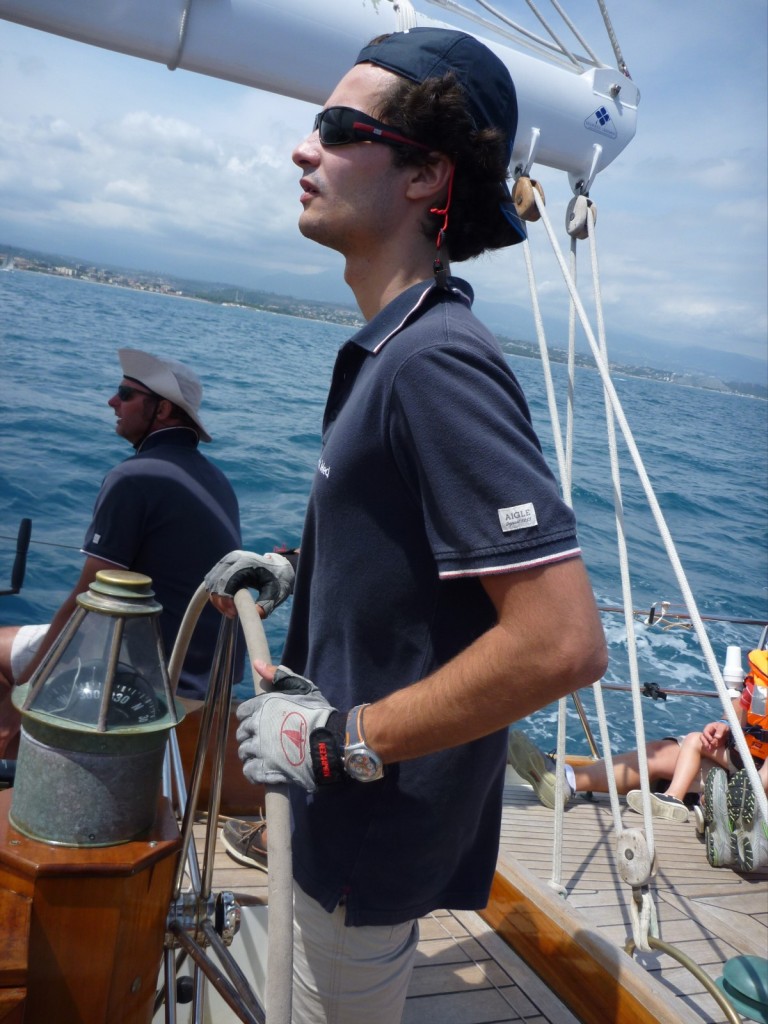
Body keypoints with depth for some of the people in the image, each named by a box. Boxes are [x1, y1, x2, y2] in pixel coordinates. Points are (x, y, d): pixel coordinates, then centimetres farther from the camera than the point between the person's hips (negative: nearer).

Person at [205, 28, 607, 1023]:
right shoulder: (391, 346, 5)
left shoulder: (436, 362, -28)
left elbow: (563, 641, -34)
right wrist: (284, 569, 13)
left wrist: (337, 741, -25)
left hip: (377, 826, -9)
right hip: (349, 794, 9)